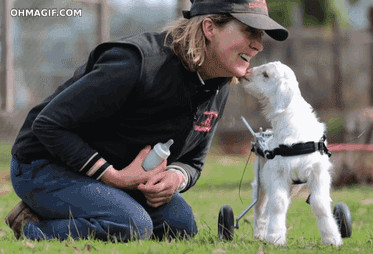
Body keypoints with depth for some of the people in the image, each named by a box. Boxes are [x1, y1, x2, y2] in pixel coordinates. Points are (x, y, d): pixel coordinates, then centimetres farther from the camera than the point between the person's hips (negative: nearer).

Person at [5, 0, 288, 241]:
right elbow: (49, 124, -27)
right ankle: (32, 228, -8)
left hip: (114, 172, 9)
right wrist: (114, 176, -27)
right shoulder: (140, 63, -30)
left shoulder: (218, 88, -2)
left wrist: (176, 177, -17)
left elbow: (193, 160, 10)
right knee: (132, 225, -31)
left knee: (181, 224, -10)